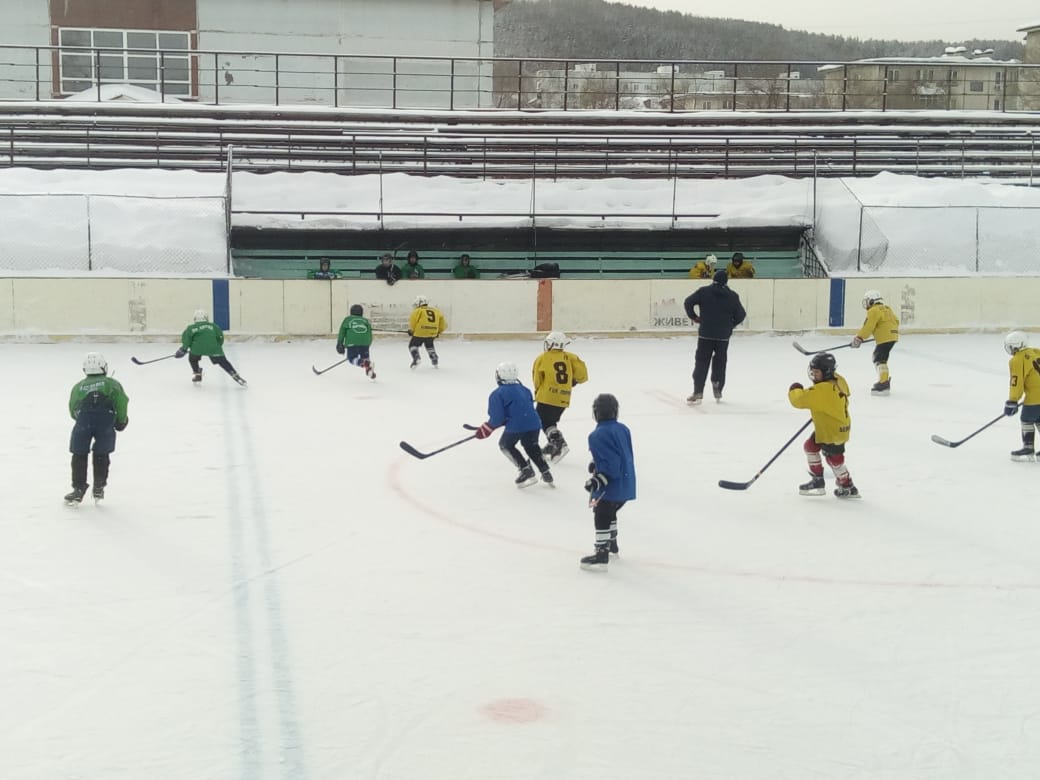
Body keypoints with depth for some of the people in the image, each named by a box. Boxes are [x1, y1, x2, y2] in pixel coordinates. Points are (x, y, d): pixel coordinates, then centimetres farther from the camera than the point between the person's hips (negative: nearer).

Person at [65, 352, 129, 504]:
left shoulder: (78, 386, 30)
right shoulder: (111, 384, 23)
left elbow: (73, 410, 29)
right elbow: (121, 399, 6)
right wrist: (121, 420, 16)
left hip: (83, 418, 1)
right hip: (106, 419, -1)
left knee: (79, 454, 14)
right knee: (101, 454, 16)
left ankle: (78, 489, 13)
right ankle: (98, 488, 17)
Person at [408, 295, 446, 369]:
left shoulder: (418, 311, 6)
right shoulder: (436, 310, 19)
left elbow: (413, 320, -5)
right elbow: (442, 321, 18)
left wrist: (411, 330, 10)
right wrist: (439, 331, 28)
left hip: (420, 332, -5)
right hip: (432, 332, 5)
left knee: (413, 345, 12)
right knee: (429, 345, 30)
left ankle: (416, 358, -10)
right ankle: (435, 361, 26)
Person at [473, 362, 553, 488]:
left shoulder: (497, 394, 2)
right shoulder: (524, 390, 21)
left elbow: (497, 418, -4)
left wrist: (486, 429, 13)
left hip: (516, 425, -6)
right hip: (534, 423, 6)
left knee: (505, 445, 19)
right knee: (531, 446, 29)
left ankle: (526, 470, 8)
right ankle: (546, 473, 26)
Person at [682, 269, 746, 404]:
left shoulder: (703, 291, -3)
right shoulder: (732, 296, 0)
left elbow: (688, 302, -7)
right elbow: (741, 314, 1)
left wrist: (694, 317, 7)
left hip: (705, 334, -1)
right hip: (723, 335, 1)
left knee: (701, 363, 2)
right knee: (720, 363, 16)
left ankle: (698, 392, -6)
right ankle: (717, 390, 18)